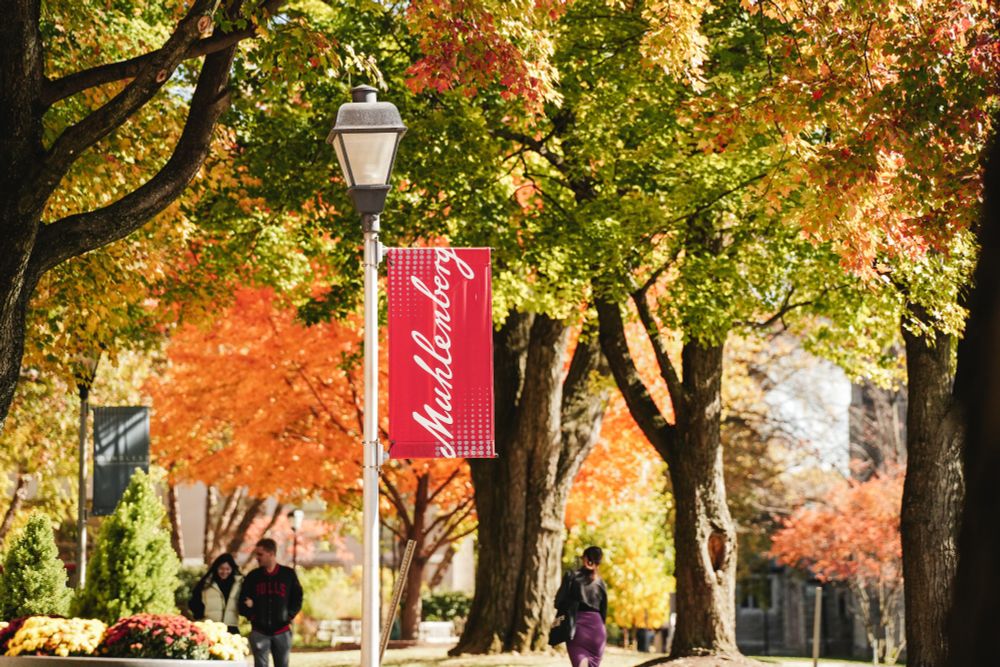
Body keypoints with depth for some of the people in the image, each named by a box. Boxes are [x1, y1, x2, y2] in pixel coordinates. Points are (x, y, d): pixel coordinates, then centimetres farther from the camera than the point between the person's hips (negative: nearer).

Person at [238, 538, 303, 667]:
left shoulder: (288, 574, 4)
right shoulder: (253, 576, 6)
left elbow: (297, 598, 9)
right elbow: (242, 601, 9)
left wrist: (289, 615, -5)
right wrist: (251, 614, -8)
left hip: (282, 631, 0)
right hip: (259, 631, 0)